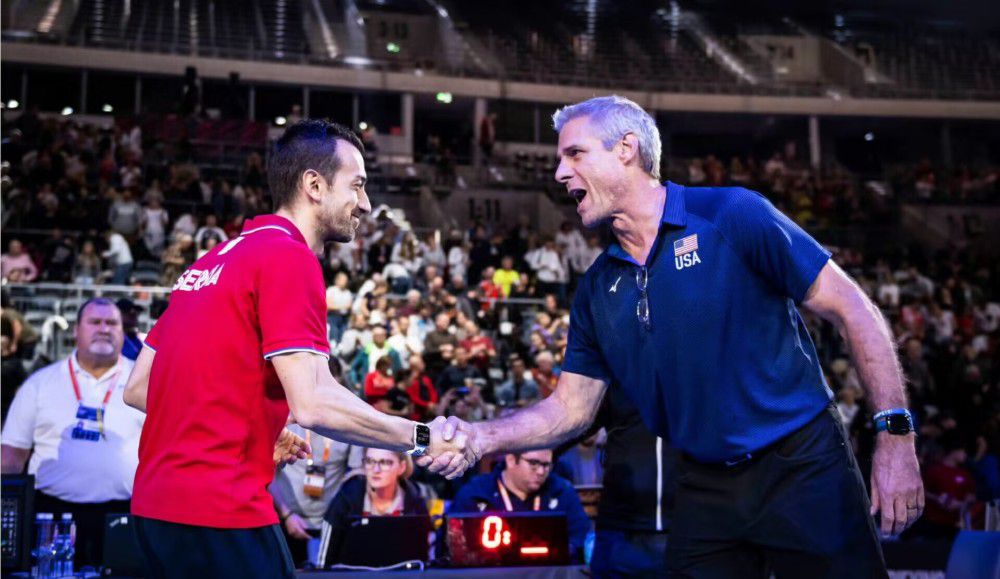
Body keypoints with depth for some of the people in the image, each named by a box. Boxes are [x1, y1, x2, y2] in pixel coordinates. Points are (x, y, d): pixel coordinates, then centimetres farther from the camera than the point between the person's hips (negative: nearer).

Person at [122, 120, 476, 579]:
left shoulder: (212, 261, 15)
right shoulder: (290, 257, -10)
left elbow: (136, 389, 17)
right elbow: (312, 404, -20)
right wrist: (423, 438, -9)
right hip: (220, 512, -9)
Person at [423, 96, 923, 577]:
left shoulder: (731, 215, -10)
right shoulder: (597, 289, 7)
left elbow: (853, 311, -9)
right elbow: (570, 407, 10)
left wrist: (895, 435, -15)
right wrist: (479, 438, -7)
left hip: (802, 466, -4)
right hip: (705, 490, 5)